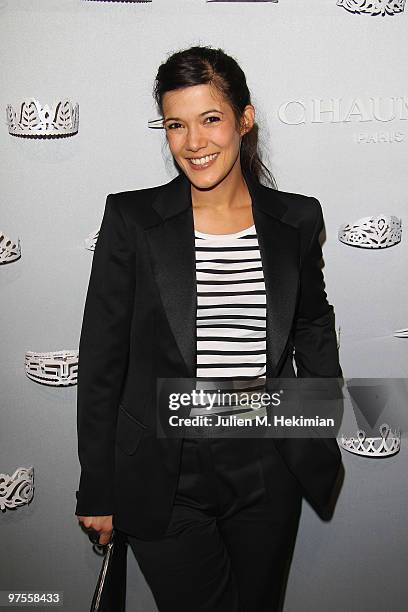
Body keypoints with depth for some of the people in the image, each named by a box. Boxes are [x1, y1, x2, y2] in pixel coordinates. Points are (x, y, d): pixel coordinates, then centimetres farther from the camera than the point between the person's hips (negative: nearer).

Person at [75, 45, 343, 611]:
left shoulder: (297, 220, -1)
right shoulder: (131, 219, -8)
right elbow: (101, 359, -5)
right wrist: (97, 490, -2)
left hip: (269, 470, 3)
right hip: (166, 478, -2)